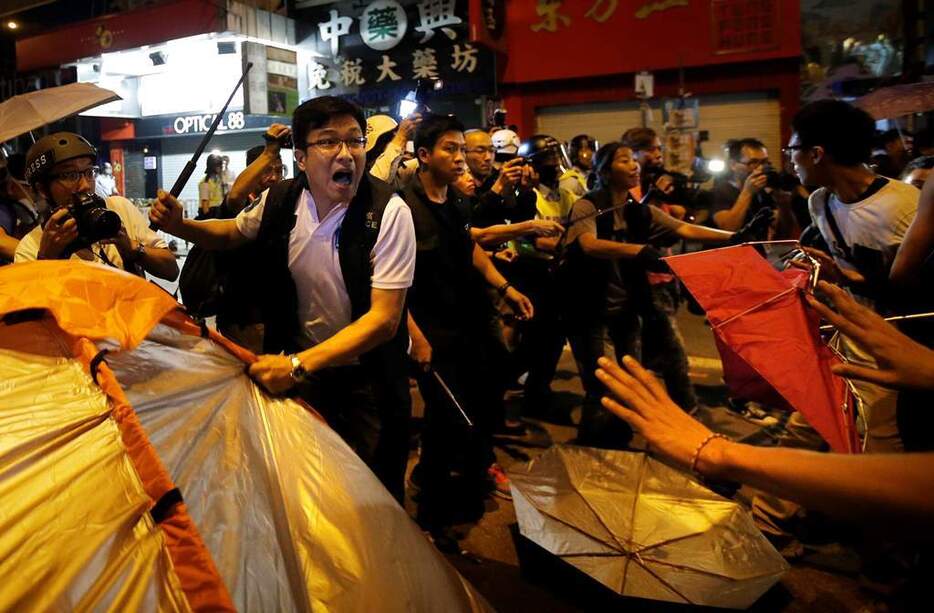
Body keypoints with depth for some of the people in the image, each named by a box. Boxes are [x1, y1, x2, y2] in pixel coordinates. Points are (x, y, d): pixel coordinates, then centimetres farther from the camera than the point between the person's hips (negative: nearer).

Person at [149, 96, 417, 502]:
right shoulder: (280, 201, -7)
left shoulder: (388, 212, -22)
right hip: (294, 368, 4)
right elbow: (232, 233, 16)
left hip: (367, 380, -3)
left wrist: (298, 364, -33)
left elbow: (384, 317, -26)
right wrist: (178, 225, -4)